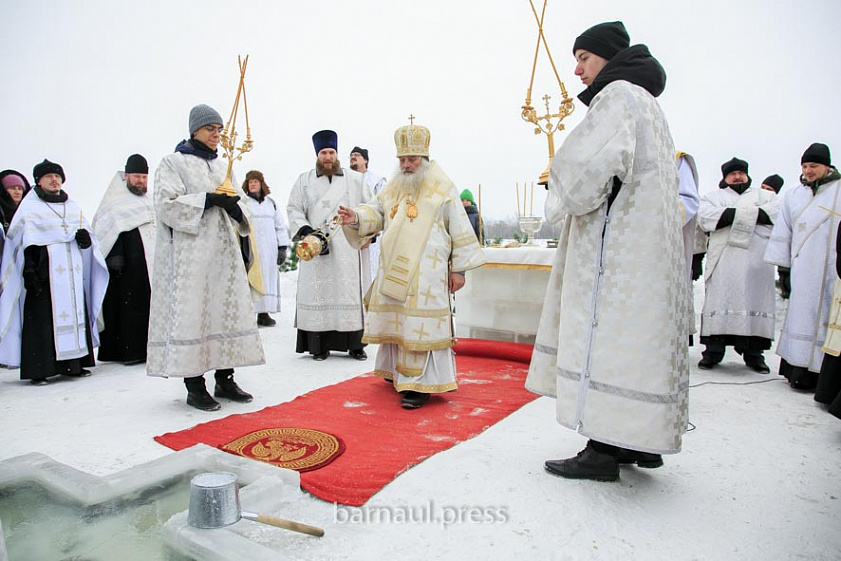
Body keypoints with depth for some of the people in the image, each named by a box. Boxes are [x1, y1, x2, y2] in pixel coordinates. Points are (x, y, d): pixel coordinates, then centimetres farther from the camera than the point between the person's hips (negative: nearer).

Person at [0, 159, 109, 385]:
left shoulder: (73, 206, 18)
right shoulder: (29, 206, 6)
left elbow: (86, 237, 16)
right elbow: (23, 242, -2)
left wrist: (84, 237, -8)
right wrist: (29, 271, -13)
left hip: (71, 272, 4)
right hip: (44, 271, -4)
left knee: (74, 314, 2)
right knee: (42, 319, -7)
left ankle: (73, 363, 7)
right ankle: (38, 369, -3)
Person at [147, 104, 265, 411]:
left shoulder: (222, 165, 19)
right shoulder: (173, 163, 2)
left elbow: (235, 206, 18)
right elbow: (166, 204, -10)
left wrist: (234, 207, -6)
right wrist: (208, 200, -17)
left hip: (223, 250, 6)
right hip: (189, 253, -6)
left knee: (227, 308, 4)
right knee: (192, 313, -7)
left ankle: (224, 379, 13)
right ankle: (194, 386, 2)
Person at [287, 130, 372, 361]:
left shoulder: (356, 179, 12)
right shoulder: (304, 181, 12)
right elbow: (294, 210, 7)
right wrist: (306, 231, -9)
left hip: (349, 249, 0)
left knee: (351, 292, 0)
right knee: (318, 294, -1)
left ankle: (355, 344, 7)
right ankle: (319, 345, 5)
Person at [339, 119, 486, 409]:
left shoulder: (443, 189, 0)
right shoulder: (393, 186, 15)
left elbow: (459, 229, -1)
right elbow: (377, 212, 12)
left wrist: (458, 268, -5)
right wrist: (356, 217, -11)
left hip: (425, 271, -5)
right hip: (394, 270, 5)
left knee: (420, 324, -8)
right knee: (396, 319, 12)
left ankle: (419, 383, -2)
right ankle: (397, 370, 30)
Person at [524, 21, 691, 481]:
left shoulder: (618, 94, -6)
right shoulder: (646, 102, 26)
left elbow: (596, 161, -23)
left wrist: (564, 196, -4)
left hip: (616, 239, -10)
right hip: (642, 240, 10)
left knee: (606, 333, -9)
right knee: (635, 332, 10)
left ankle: (604, 452, -5)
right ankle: (641, 442, 18)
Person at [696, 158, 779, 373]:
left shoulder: (766, 195, 24)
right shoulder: (713, 196, 20)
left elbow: (776, 212, 1)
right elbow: (705, 217, -3)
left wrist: (737, 214, -6)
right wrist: (752, 213, -5)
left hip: (758, 261, 2)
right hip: (724, 261, -1)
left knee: (757, 302, -1)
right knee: (720, 302, -7)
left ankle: (754, 354, 6)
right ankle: (712, 352, -3)